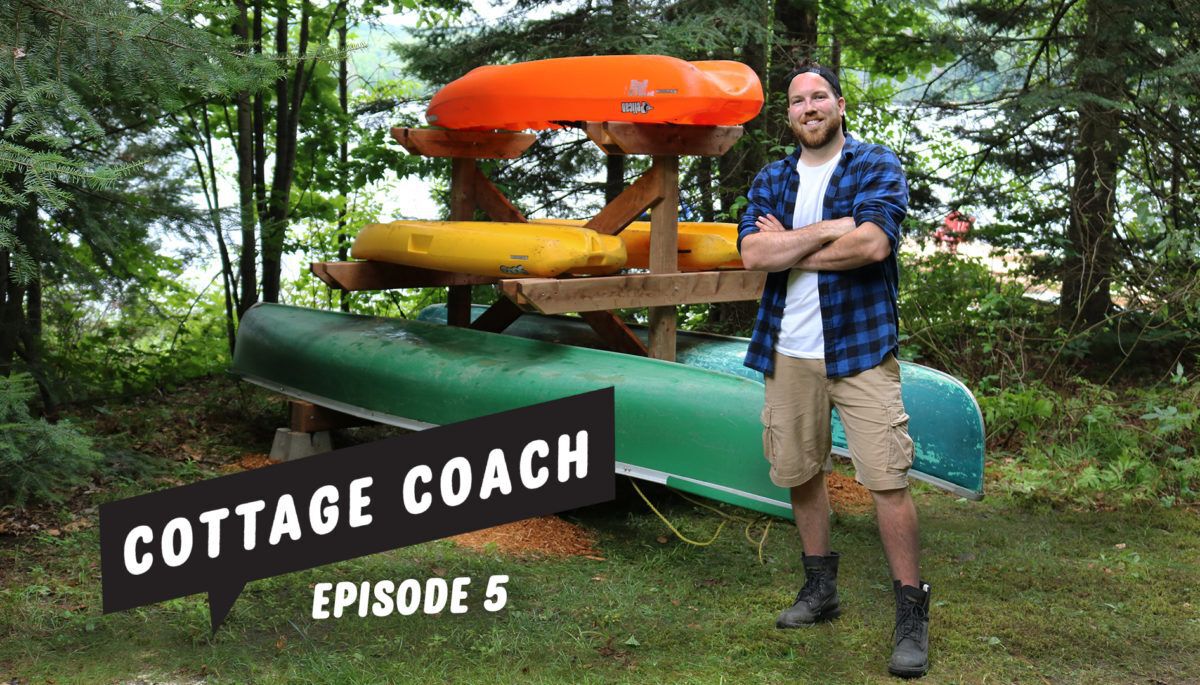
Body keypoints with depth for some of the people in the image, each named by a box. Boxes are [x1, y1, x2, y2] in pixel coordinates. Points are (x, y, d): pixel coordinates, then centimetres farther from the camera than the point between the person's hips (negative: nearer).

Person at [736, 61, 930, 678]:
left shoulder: (877, 166, -1)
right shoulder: (771, 180, 11)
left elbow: (872, 243, -19)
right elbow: (750, 252, -6)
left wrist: (788, 248, -9)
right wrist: (829, 230, -14)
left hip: (860, 348, -4)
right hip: (789, 353, 5)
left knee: (887, 481, -9)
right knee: (800, 474, 13)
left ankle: (912, 613, 2)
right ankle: (820, 588, 30)